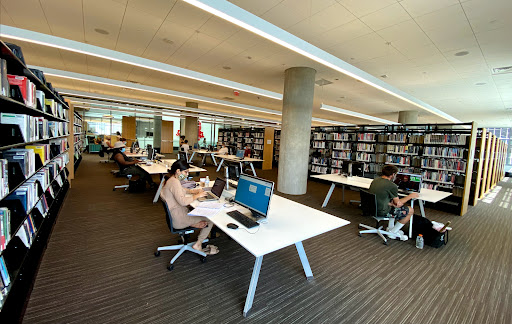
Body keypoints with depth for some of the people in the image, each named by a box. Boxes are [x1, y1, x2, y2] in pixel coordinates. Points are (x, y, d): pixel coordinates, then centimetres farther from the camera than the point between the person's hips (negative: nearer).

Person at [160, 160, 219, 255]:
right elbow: (183, 201, -32)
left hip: (174, 214, 10)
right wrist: (197, 195, -19)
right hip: (178, 219, -10)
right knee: (210, 218, -6)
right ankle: (198, 244, 0)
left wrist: (191, 191, 9)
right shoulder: (174, 182, -24)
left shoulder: (171, 180, 8)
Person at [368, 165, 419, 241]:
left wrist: (391, 203, 4)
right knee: (410, 211, 9)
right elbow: (398, 203, -5)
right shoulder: (392, 186, -18)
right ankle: (393, 232, 17)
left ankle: (391, 228, 33)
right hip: (382, 212, -8)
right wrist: (410, 196, 9)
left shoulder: (375, 180, 4)